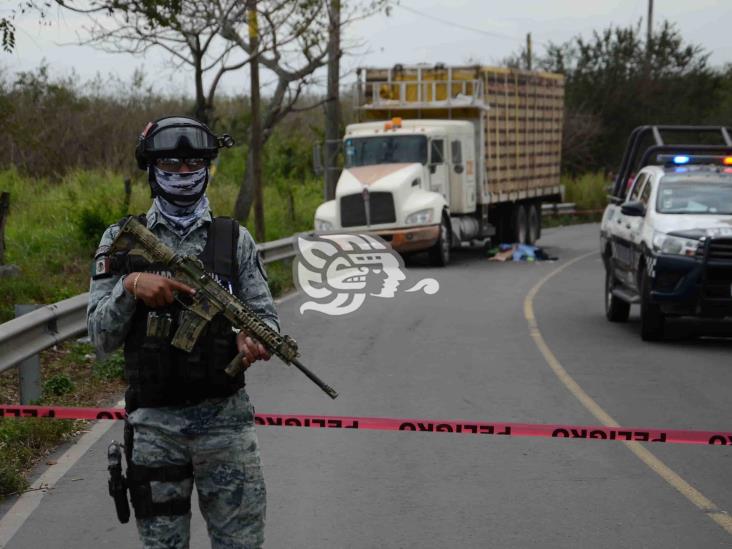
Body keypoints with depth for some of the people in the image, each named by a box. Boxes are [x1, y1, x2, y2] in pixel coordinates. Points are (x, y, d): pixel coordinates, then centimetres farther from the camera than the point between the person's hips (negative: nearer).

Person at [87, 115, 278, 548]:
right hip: (153, 423, 0)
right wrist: (129, 287, -16)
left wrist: (256, 338, -19)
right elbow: (101, 337, 1)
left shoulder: (234, 239, 5)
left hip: (226, 418, 0)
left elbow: (266, 314, 4)